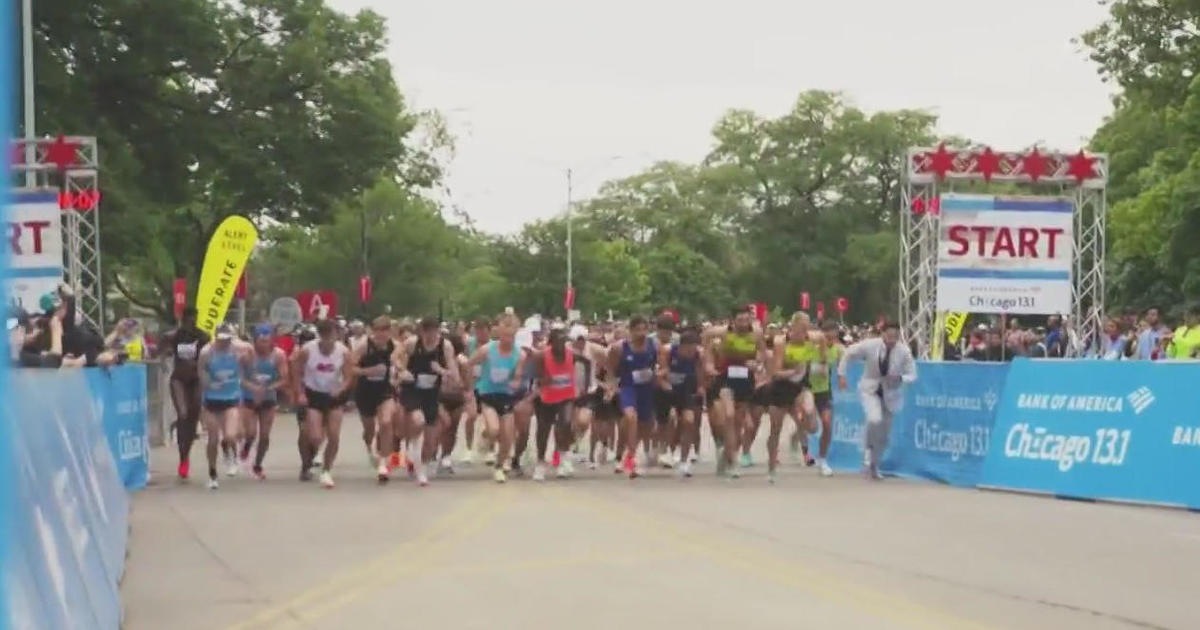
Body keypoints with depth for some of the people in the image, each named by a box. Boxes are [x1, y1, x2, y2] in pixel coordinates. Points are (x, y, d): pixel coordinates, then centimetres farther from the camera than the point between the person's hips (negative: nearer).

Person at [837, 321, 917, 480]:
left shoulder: (904, 351, -16)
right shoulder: (869, 345, -19)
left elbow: (912, 376, -7)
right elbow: (848, 353, -3)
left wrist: (900, 378, -27)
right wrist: (841, 374, -4)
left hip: (890, 394, 2)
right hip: (870, 390, -2)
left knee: (884, 435, 9)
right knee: (874, 419, -31)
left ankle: (874, 466, 31)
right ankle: (868, 449, -4)